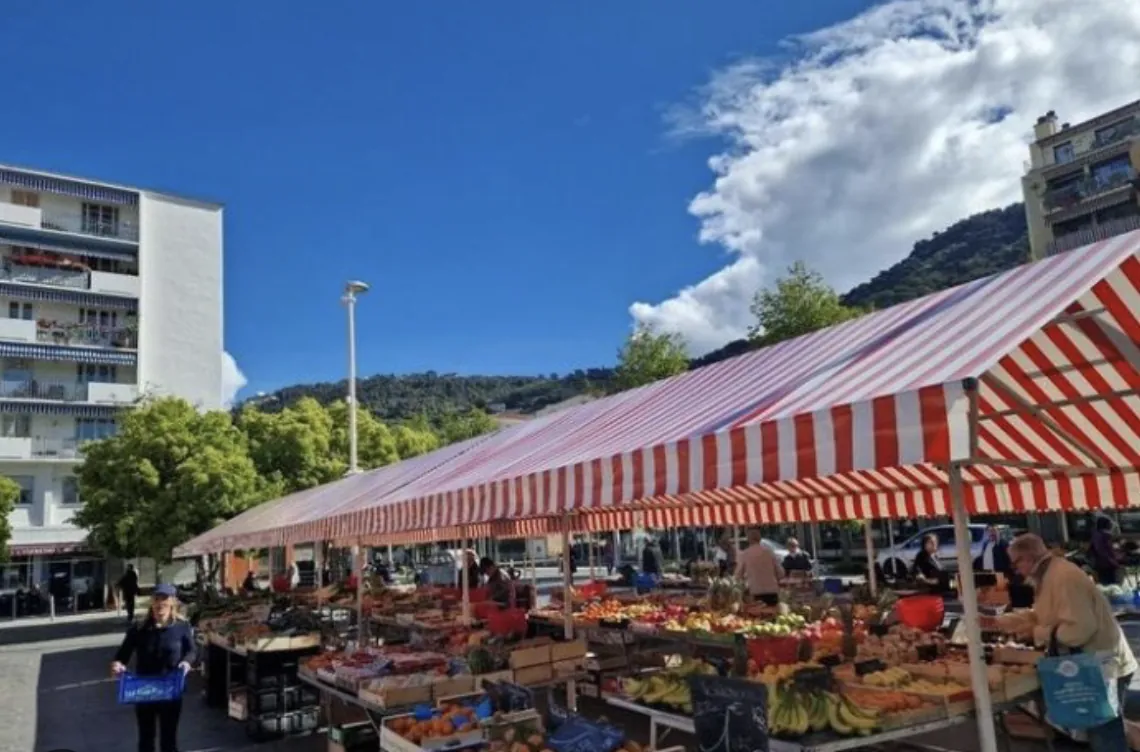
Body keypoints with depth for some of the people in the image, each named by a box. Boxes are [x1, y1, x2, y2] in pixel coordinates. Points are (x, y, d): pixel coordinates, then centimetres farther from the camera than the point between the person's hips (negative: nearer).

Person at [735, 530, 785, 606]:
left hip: (755, 593, -2)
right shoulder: (769, 551, 3)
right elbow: (781, 573, 4)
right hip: (772, 591, 2)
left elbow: (738, 575, 3)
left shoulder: (744, 554, -1)